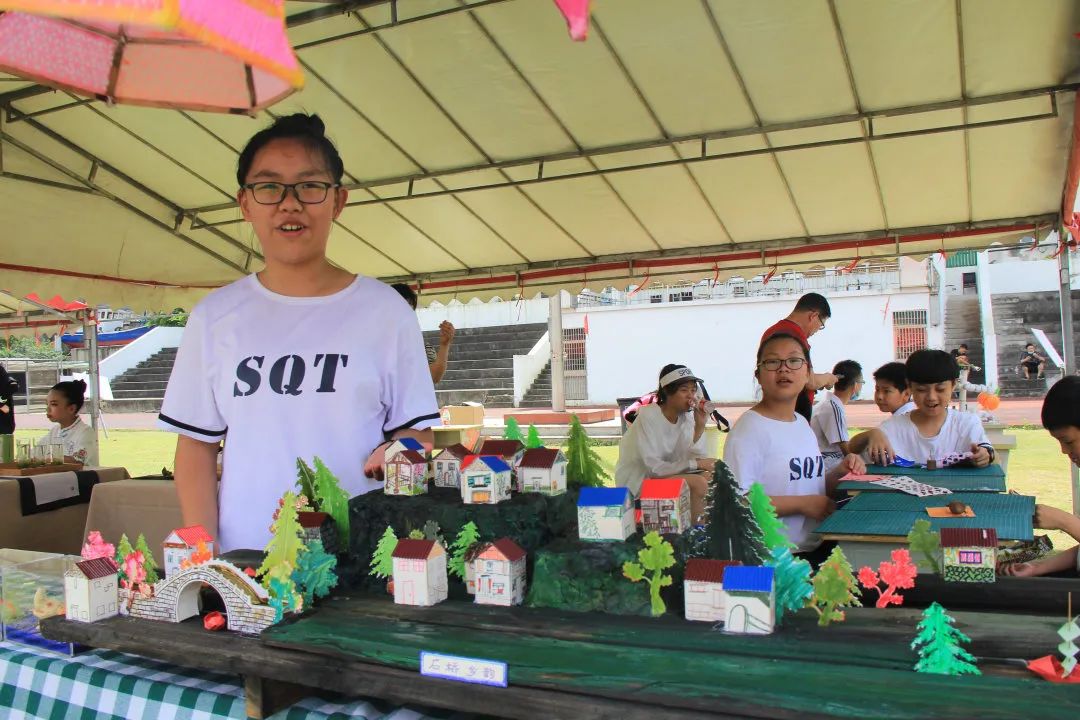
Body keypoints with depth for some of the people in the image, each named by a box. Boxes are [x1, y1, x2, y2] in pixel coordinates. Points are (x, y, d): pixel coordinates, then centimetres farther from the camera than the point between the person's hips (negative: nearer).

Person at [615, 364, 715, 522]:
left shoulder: (686, 415, -2)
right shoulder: (648, 416, -20)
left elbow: (695, 457, -11)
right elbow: (653, 468, -25)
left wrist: (700, 425, -21)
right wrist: (696, 464, -24)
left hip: (666, 472, 7)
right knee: (699, 484, -22)